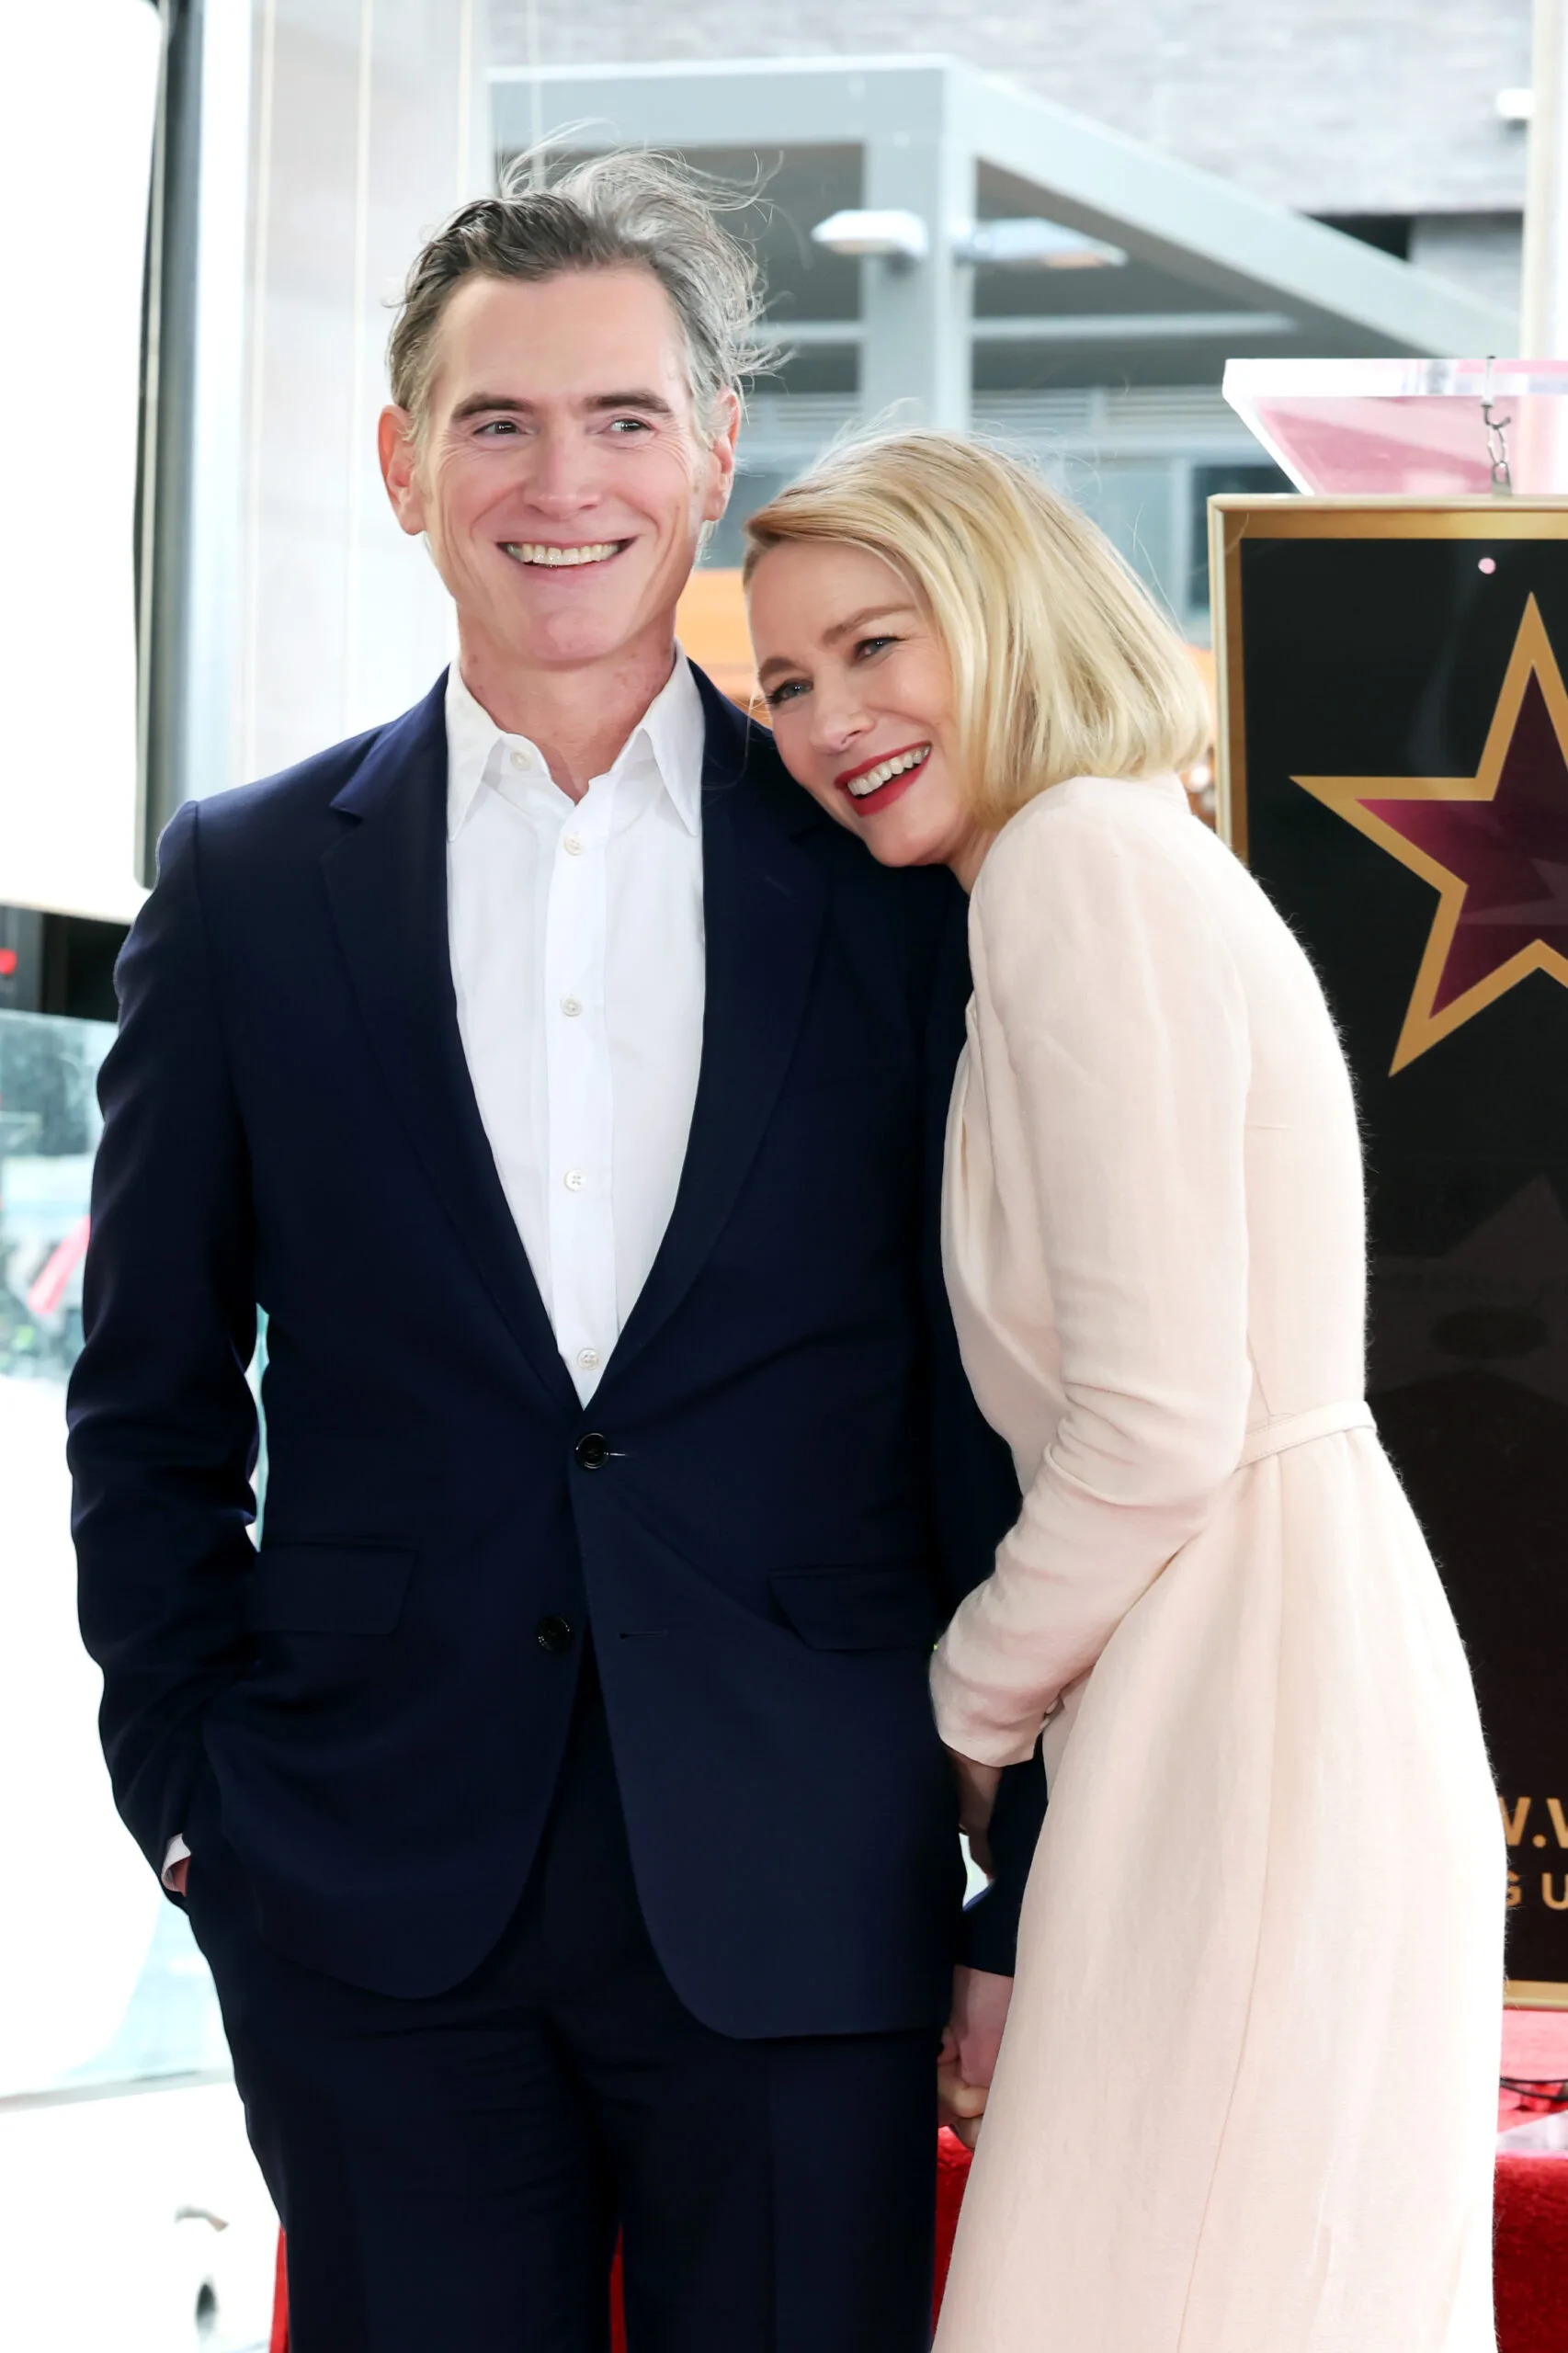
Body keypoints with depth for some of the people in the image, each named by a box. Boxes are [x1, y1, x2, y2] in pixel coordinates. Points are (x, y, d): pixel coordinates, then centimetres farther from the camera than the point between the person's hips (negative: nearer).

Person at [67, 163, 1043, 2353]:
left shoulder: (895, 881, 4)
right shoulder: (248, 885, 6)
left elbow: (996, 1411, 4)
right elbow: (151, 1407, 10)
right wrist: (194, 1797, 3)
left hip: (796, 1902, 0)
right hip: (376, 1906, 1)